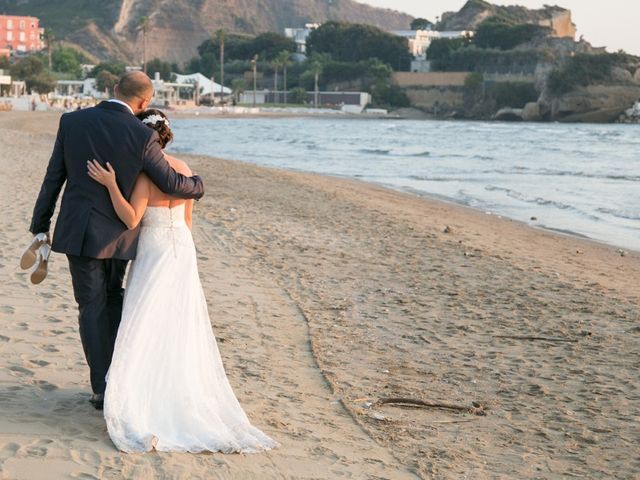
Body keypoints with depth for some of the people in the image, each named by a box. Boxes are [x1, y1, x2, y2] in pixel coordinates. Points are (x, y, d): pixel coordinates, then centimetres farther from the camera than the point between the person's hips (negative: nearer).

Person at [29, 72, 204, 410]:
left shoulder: (72, 122, -4)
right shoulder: (142, 136, -11)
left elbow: (53, 178, 0)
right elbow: (172, 184, -5)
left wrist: (40, 226, 9)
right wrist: (197, 185, 17)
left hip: (78, 233, 0)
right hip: (117, 236, 0)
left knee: (92, 310, 7)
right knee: (113, 301, 21)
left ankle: (104, 389, 7)